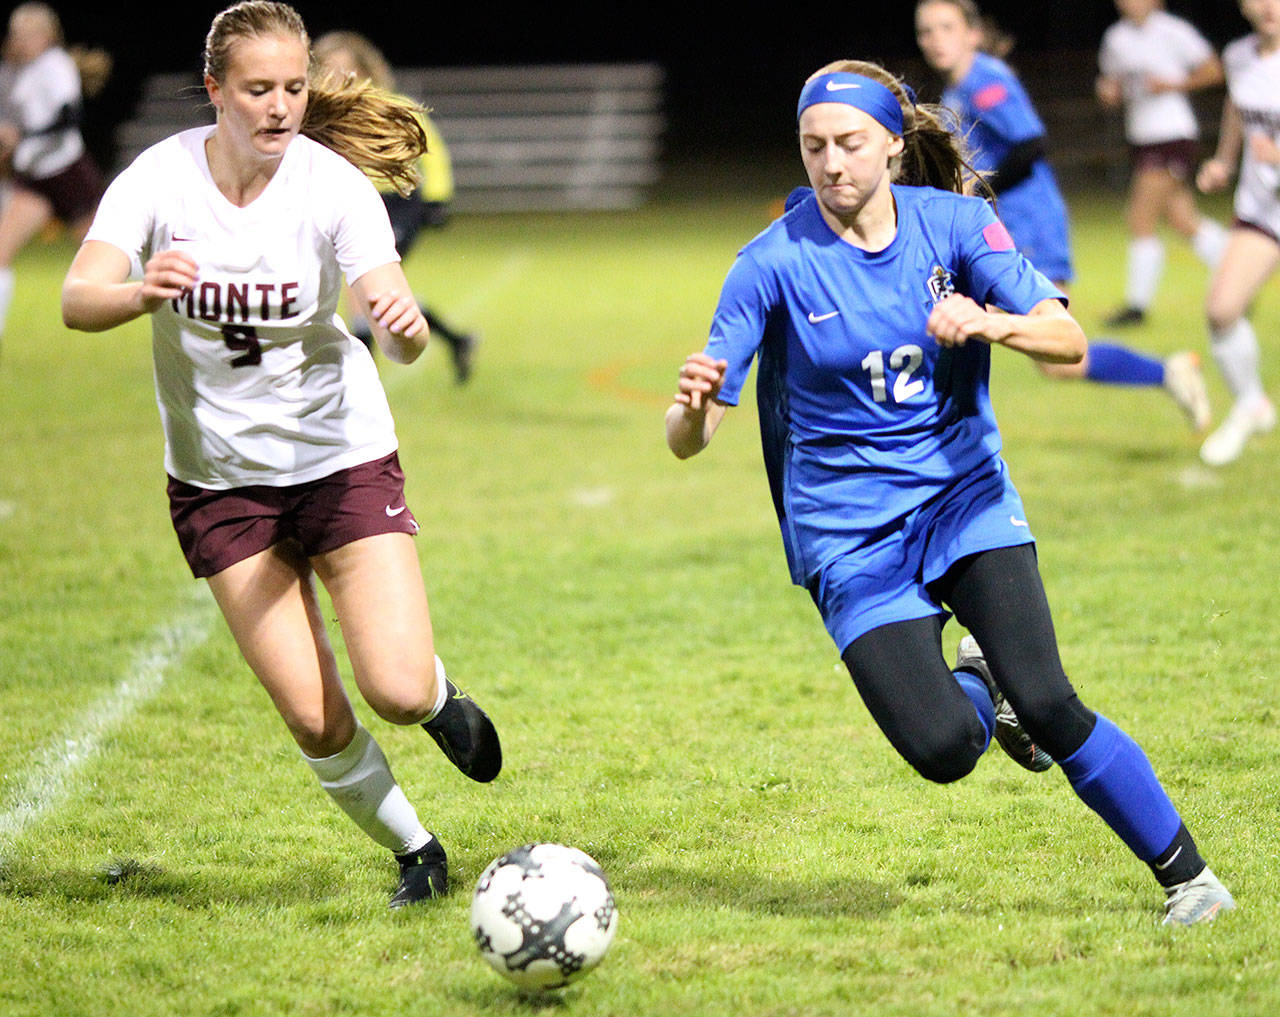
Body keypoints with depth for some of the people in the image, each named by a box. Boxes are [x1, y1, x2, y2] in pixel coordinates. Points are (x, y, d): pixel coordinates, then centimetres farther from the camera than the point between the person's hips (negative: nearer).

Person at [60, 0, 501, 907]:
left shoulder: (335, 186, -15)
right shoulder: (160, 178, -14)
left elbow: (405, 342, -25)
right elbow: (78, 300, -27)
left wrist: (404, 321, -49)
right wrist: (143, 292, -49)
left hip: (343, 456, -1)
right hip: (221, 475, 1)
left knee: (397, 691, -14)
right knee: (314, 719, -6)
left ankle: (440, 697, 24)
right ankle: (414, 852, 21)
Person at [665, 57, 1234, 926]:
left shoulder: (953, 223, -5)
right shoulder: (776, 261, -11)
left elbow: (1069, 340, -11)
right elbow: (687, 440, -12)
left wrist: (990, 323, -31)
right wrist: (693, 406, -36)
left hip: (964, 491, 1)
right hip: (848, 525, -1)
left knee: (1047, 705, -19)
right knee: (944, 750, -19)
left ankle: (1185, 872, 1)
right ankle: (977, 685, 18)